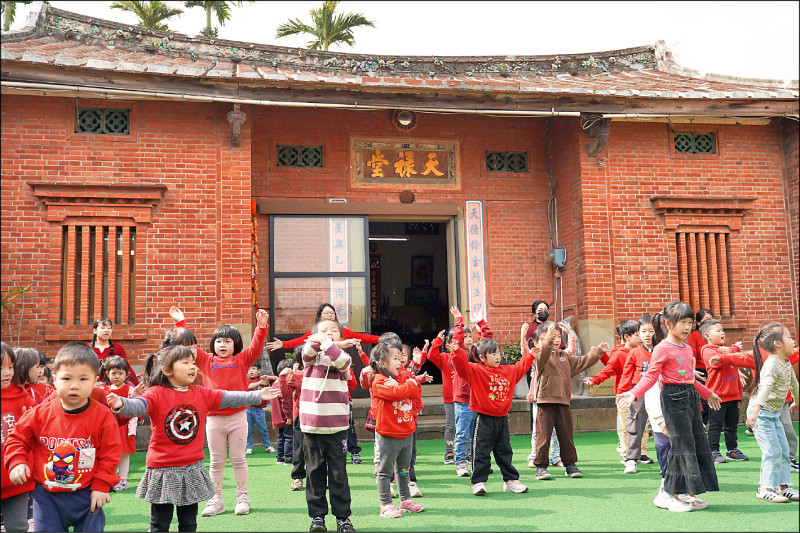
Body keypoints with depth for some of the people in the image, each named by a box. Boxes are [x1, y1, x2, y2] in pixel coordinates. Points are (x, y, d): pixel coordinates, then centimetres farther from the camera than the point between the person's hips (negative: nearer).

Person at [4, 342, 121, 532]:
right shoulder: (40, 413, -7)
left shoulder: (103, 416, -11)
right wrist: (17, 462, -8)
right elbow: (18, 437, 7)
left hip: (87, 495, -1)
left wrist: (101, 486, -8)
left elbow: (110, 454, -6)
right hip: (47, 496, 1)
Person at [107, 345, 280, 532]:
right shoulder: (157, 394, -13)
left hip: (192, 470, 5)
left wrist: (258, 396, 3)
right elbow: (137, 406, -29)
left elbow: (229, 398, 6)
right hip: (163, 471, -5)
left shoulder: (202, 394, 4)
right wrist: (121, 404, -51)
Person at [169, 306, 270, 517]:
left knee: (238, 460, 8)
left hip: (237, 417, -1)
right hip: (214, 419, 1)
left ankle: (242, 497, 17)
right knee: (216, 462, 9)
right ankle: (216, 500, 17)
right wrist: (180, 322, 0)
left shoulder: (242, 360, 4)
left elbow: (256, 347, -7)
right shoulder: (207, 361, 7)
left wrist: (261, 327, -19)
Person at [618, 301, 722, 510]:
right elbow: (650, 376, -14)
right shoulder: (662, 348, -10)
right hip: (673, 397, -9)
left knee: (698, 442, 9)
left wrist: (708, 394, 36)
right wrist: (634, 393, -28)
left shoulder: (688, 349, 15)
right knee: (683, 444, -7)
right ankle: (686, 492, 0)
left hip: (690, 396, 9)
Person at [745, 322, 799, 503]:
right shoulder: (772, 364, -23)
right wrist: (756, 411, -45)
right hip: (761, 413, -9)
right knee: (773, 451, -8)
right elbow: (765, 388, -36)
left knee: (784, 449, 10)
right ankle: (765, 488, 1)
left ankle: (783, 486, 18)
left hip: (774, 413, 9)